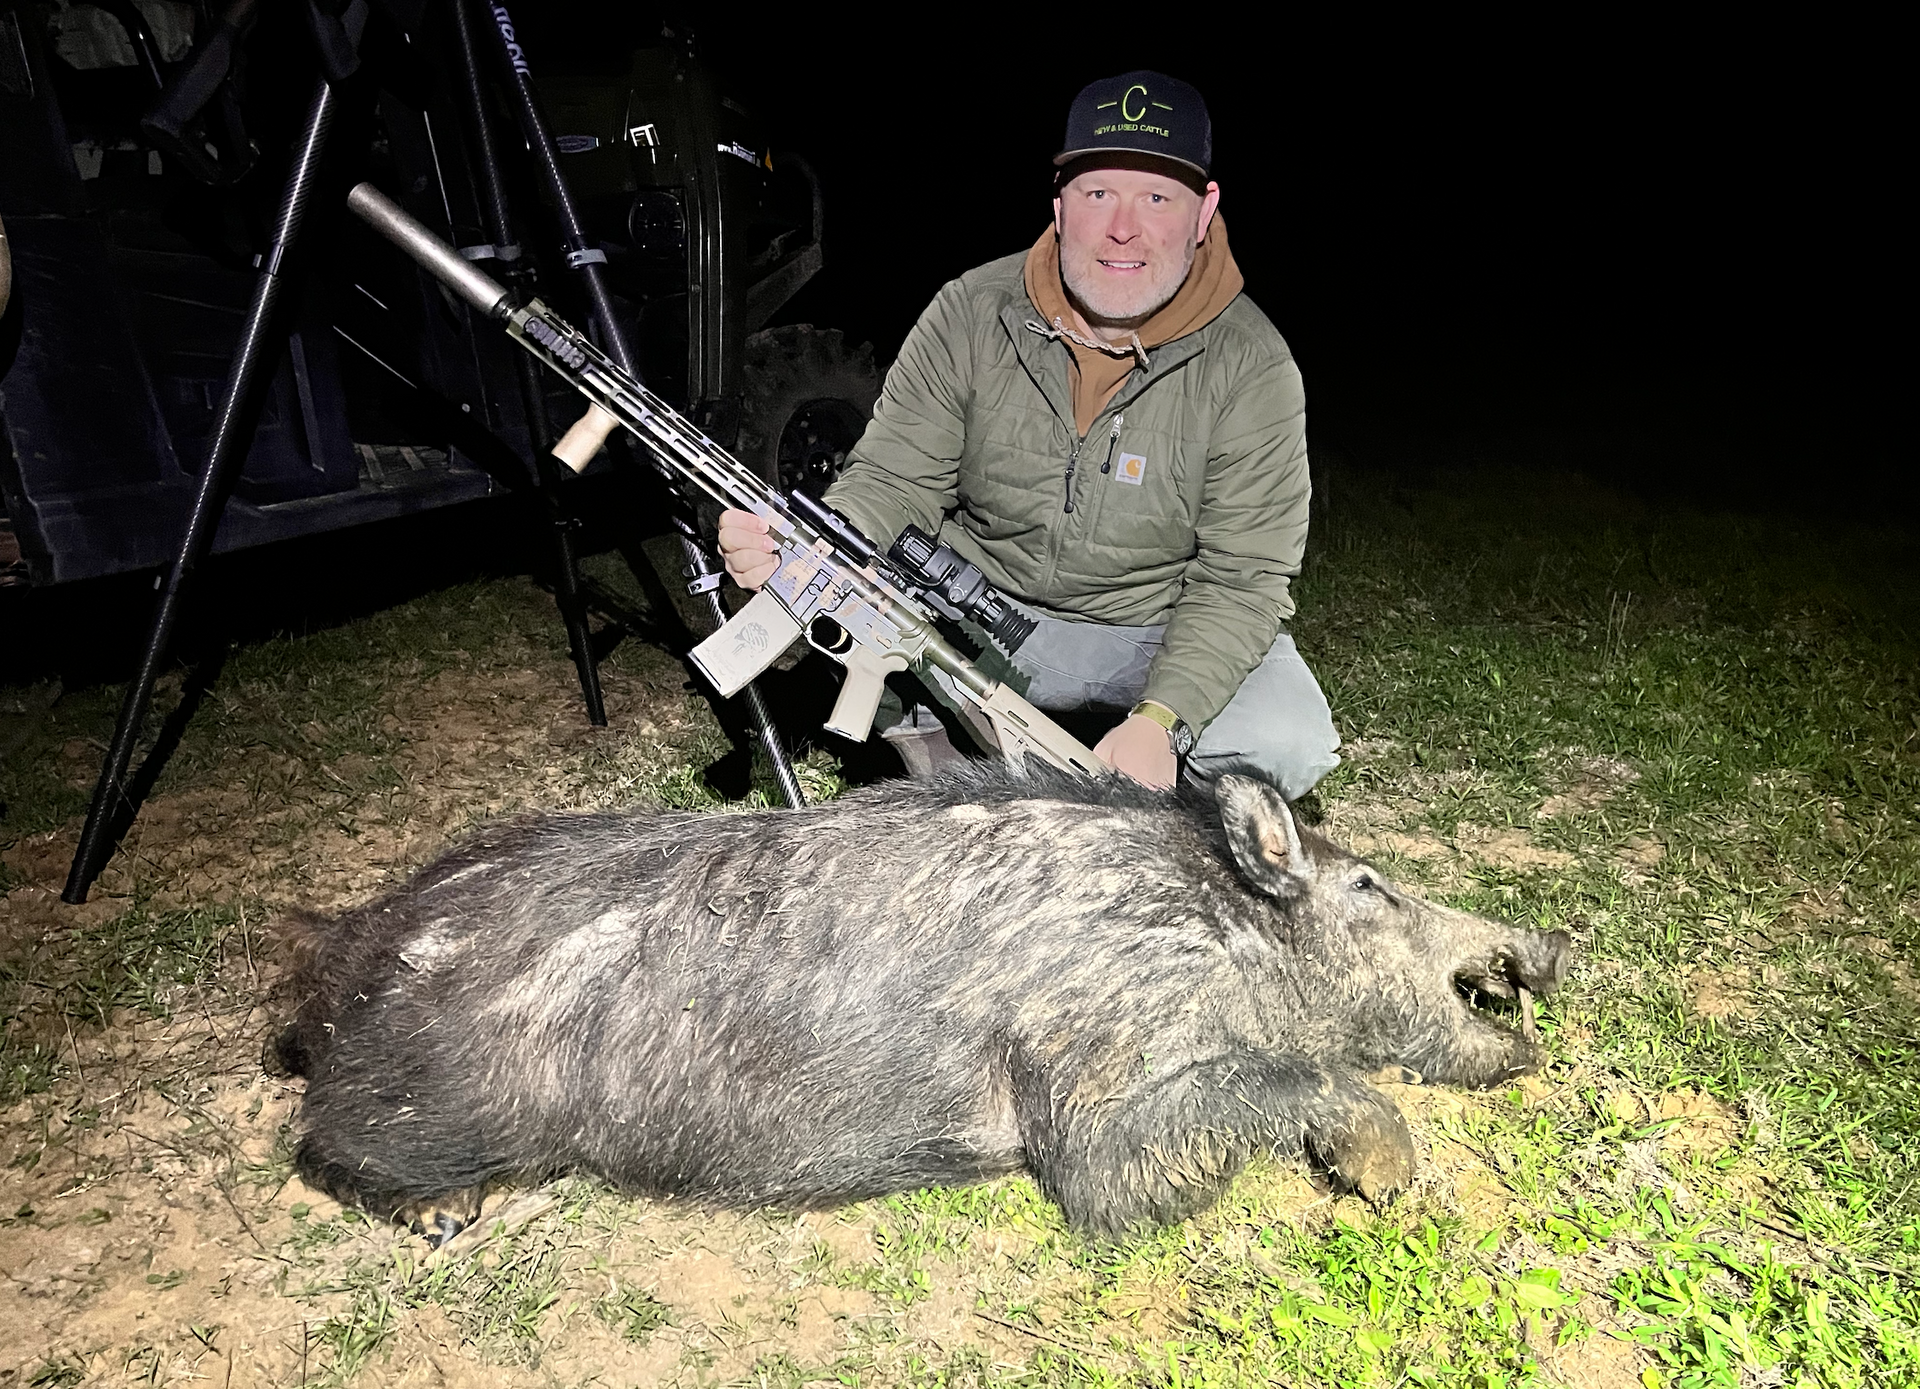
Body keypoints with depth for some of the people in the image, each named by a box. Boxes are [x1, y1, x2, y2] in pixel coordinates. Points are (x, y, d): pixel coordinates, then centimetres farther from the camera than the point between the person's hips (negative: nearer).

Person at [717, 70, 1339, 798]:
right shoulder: (969, 314, -8)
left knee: (1290, 745, -27)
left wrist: (1159, 721, -31)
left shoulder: (1253, 366, -14)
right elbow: (895, 483, -7)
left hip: (1165, 630, -1)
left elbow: (1243, 575, -15)